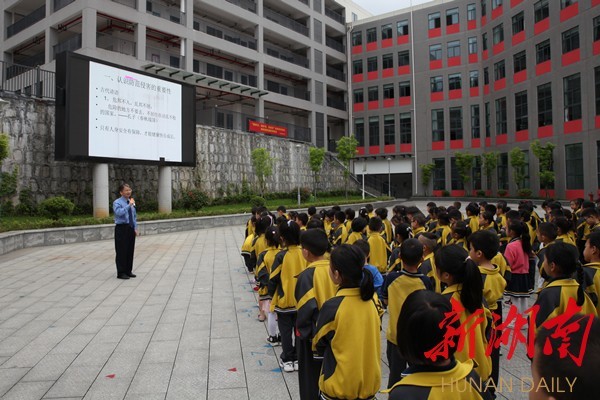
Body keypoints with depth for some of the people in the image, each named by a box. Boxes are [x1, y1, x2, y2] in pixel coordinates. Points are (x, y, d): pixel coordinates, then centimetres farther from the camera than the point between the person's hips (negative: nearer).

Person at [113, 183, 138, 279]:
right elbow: (119, 212, -28)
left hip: (131, 228, 7)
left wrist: (135, 228, 11)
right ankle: (121, 273, 5)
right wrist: (129, 205, -24)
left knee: (130, 251, 10)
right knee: (121, 251, -3)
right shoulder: (117, 202, -7)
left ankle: (128, 271, 21)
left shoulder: (131, 202, 14)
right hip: (121, 228, -7)